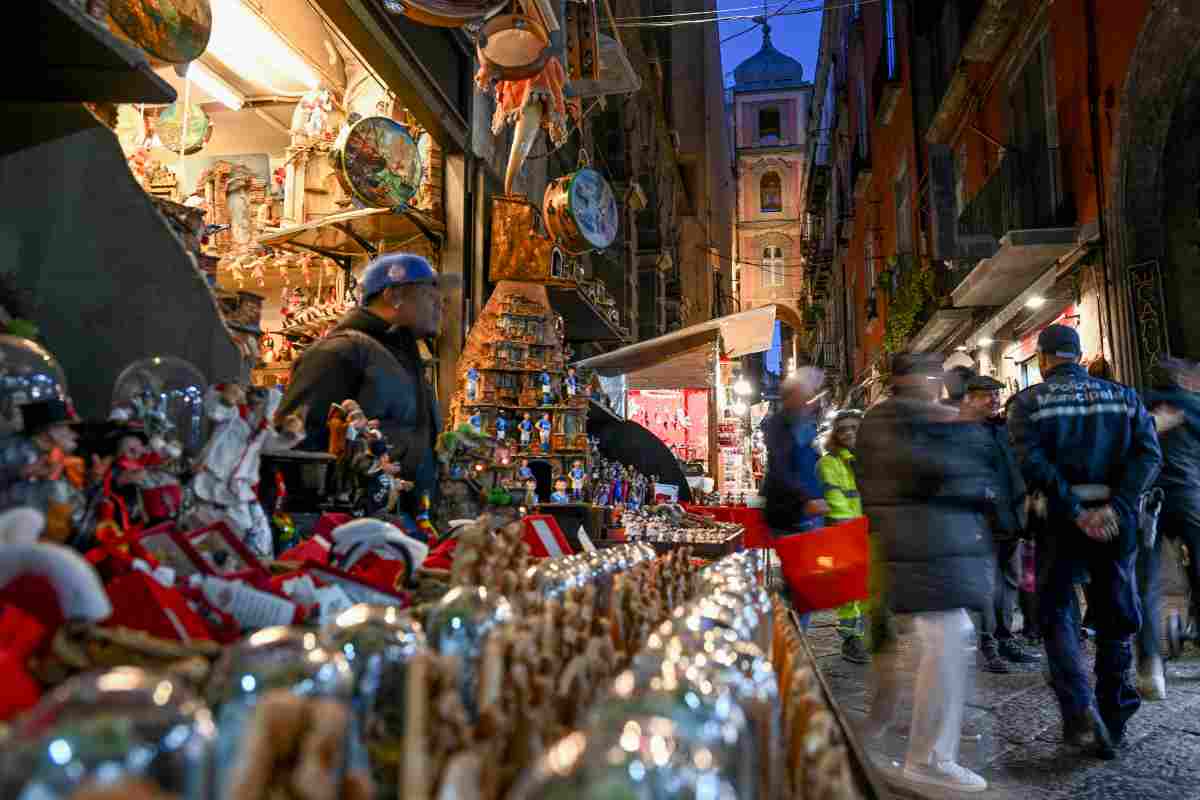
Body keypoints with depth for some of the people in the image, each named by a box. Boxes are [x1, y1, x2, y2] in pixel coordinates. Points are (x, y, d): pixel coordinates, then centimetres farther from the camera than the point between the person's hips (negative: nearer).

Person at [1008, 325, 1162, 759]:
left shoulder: (1029, 401, 0)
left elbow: (1032, 462, -15)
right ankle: (1113, 719, 21)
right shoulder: (1123, 395, 9)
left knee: (1056, 613, 9)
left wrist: (1076, 511, -15)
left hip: (1062, 519, -3)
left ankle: (1081, 713, -6)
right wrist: (1116, 506, -14)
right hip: (1117, 520, 3)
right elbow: (1149, 452, -5)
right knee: (1116, 617, 15)